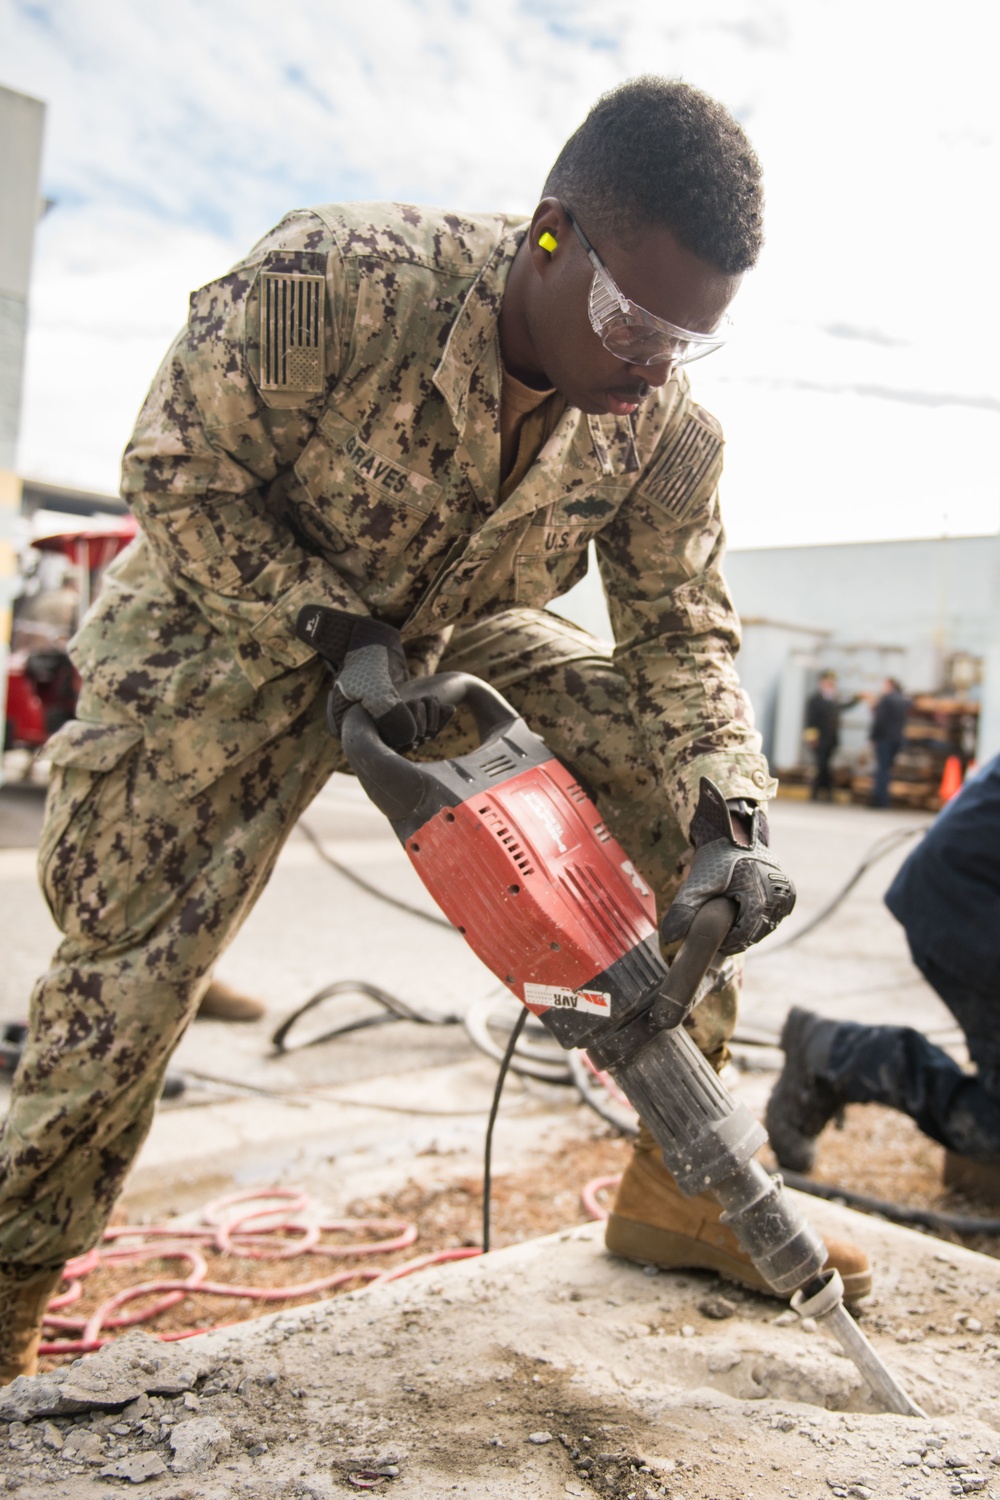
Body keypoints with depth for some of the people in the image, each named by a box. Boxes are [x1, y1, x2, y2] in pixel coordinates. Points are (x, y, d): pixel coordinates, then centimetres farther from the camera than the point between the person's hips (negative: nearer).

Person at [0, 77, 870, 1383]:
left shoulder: (666, 434, -18)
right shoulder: (328, 284, -31)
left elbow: (684, 636, -10)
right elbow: (176, 467, -20)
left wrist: (731, 823, -26)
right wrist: (339, 636, -27)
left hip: (463, 640, 4)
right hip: (236, 626, -3)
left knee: (692, 787, -9)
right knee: (135, 958, -8)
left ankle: (677, 1185, 3)